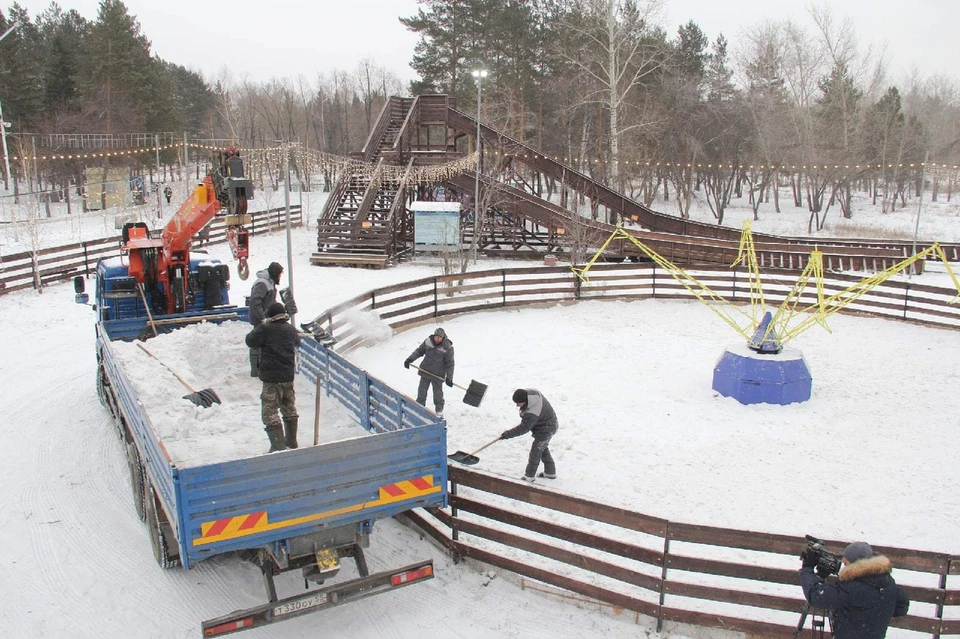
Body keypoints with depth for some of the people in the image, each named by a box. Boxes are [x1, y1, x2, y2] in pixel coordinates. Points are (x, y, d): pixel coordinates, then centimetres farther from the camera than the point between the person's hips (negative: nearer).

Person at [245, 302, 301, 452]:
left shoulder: (265, 329, -13)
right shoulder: (291, 330, 6)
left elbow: (250, 341, -3)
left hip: (271, 378, -6)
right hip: (288, 377, 6)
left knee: (270, 413, -3)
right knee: (289, 410, 20)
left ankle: (278, 445, -9)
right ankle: (291, 441, 32)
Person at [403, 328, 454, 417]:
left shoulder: (448, 348, -15)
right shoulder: (428, 341, -6)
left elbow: (449, 364, -11)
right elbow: (419, 351, 8)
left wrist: (449, 378, -15)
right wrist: (410, 359, -4)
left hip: (438, 375, -3)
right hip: (425, 372, 3)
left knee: (438, 393, 7)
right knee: (422, 391, 11)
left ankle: (439, 410, 28)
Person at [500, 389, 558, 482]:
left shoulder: (532, 413, -39)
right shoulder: (529, 392, -16)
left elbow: (524, 428, -30)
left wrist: (508, 434, -25)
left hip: (546, 430, -10)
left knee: (536, 451, -2)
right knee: (543, 449, 23)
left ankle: (529, 476, 10)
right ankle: (550, 472, 36)